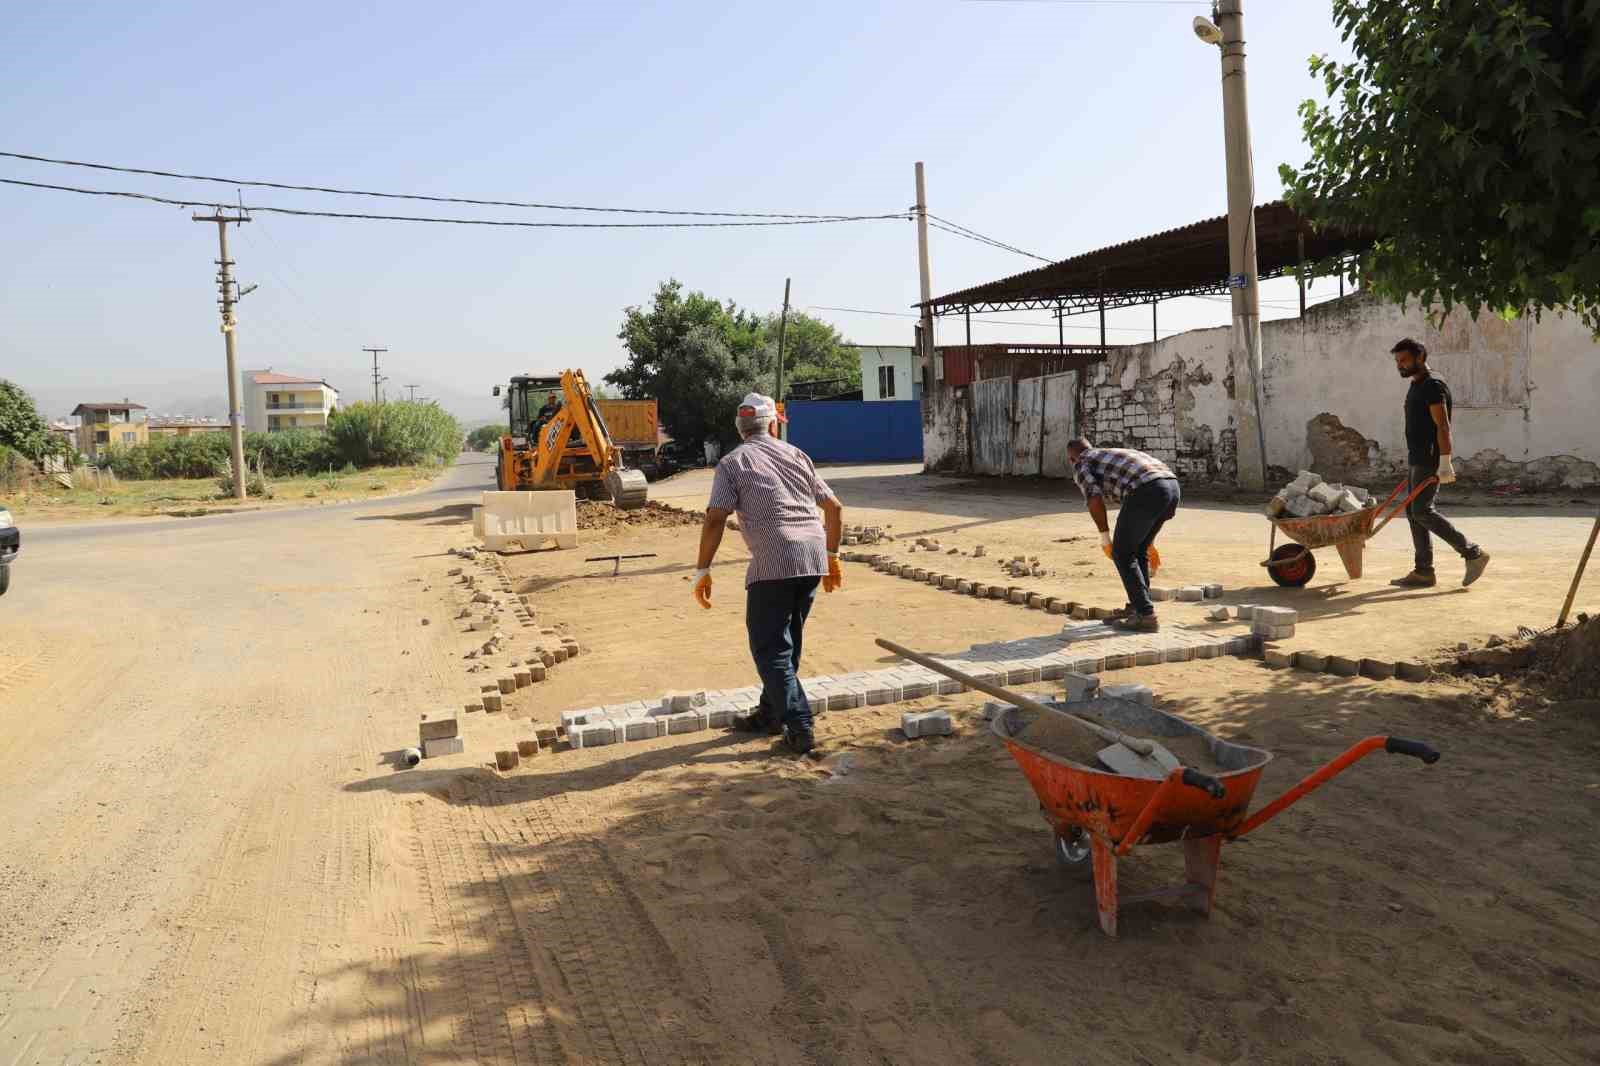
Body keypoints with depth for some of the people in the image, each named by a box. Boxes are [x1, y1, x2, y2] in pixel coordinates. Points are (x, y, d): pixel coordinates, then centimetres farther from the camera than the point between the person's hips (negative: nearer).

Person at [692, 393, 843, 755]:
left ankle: (799, 729, -4)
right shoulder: (796, 455, 19)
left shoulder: (732, 463, 6)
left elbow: (715, 519, -5)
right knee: (787, 639, 20)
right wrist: (832, 556, 28)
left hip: (774, 560, -5)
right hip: (814, 555, 5)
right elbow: (834, 507, 19)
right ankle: (771, 713, 29)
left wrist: (702, 570, 1)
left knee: (770, 647, 2)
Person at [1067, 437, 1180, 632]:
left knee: (1122, 554, 6)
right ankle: (1137, 609, 27)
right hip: (1171, 485, 8)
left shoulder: (1081, 465, 17)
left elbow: (1094, 499, -4)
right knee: (1137, 550, 22)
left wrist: (1104, 536, 5)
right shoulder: (1116, 456, 40)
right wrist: (1148, 542, 47)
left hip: (1147, 490, -8)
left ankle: (1145, 616, 4)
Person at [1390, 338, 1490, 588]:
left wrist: (1444, 463, -24)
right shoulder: (1416, 386, 18)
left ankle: (1473, 554, -4)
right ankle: (1423, 572, 9)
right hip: (1416, 460, 10)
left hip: (1430, 461, -10)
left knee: (1422, 511, -13)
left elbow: (1442, 427, -18)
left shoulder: (1433, 385, -12)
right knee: (1413, 512, 7)